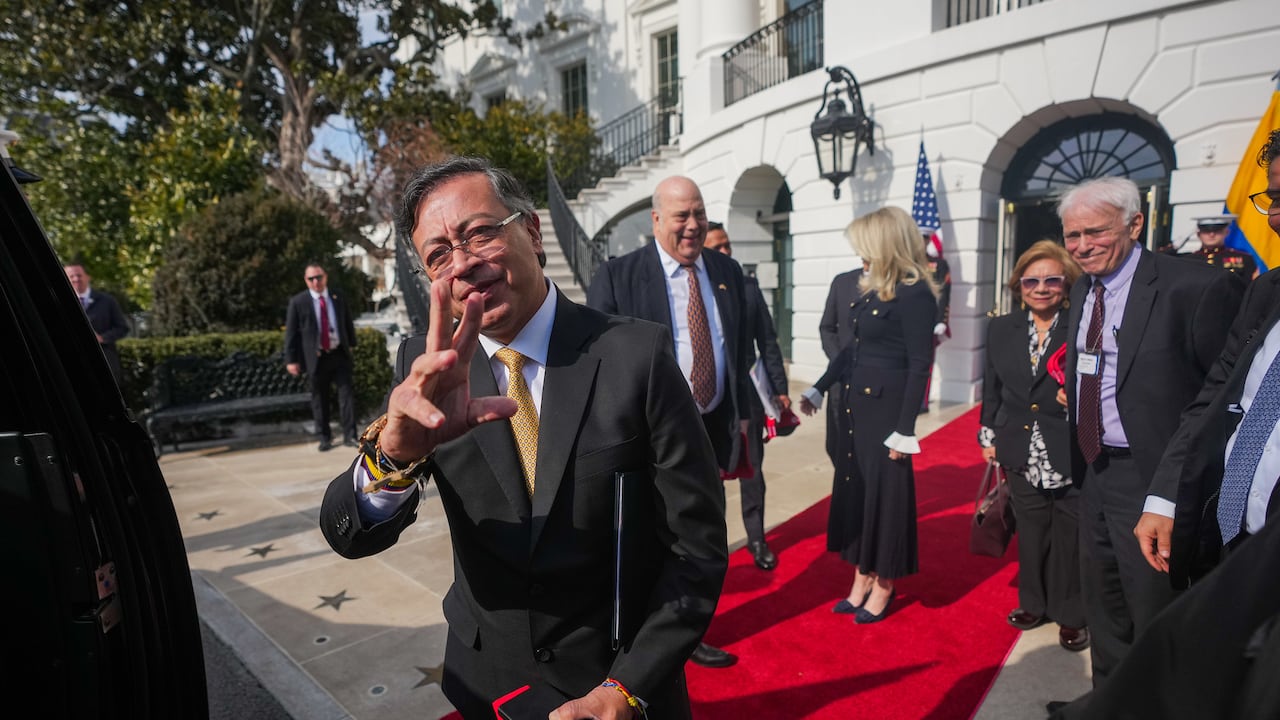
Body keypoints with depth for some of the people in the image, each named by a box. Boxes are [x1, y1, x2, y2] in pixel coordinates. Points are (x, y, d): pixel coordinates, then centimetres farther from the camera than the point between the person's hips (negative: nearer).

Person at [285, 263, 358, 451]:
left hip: (339, 354, 2)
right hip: (316, 358, -1)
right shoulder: (298, 302, -1)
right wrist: (291, 360, -5)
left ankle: (349, 436, 1)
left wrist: (351, 345, 15)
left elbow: (348, 324, 17)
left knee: (347, 393, -4)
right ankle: (325, 437, 19)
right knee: (319, 398, 7)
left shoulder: (338, 298, 7)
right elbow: (291, 332, -1)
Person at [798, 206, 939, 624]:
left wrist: (904, 429, -18)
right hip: (852, 403, 8)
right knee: (854, 489, 13)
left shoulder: (915, 294, -14)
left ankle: (883, 587, 23)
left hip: (886, 407, -8)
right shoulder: (870, 289, 10)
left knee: (884, 491, 5)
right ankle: (862, 581, 27)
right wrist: (820, 388, 18)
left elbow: (919, 366, -16)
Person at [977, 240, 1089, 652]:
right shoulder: (1001, 329, 4)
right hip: (1023, 456, 3)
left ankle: (1070, 613, 27)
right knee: (1030, 533, 16)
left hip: (1073, 456, -3)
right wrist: (988, 436, 8)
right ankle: (1033, 602, 34)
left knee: (1070, 536, 8)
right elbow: (992, 388, 9)